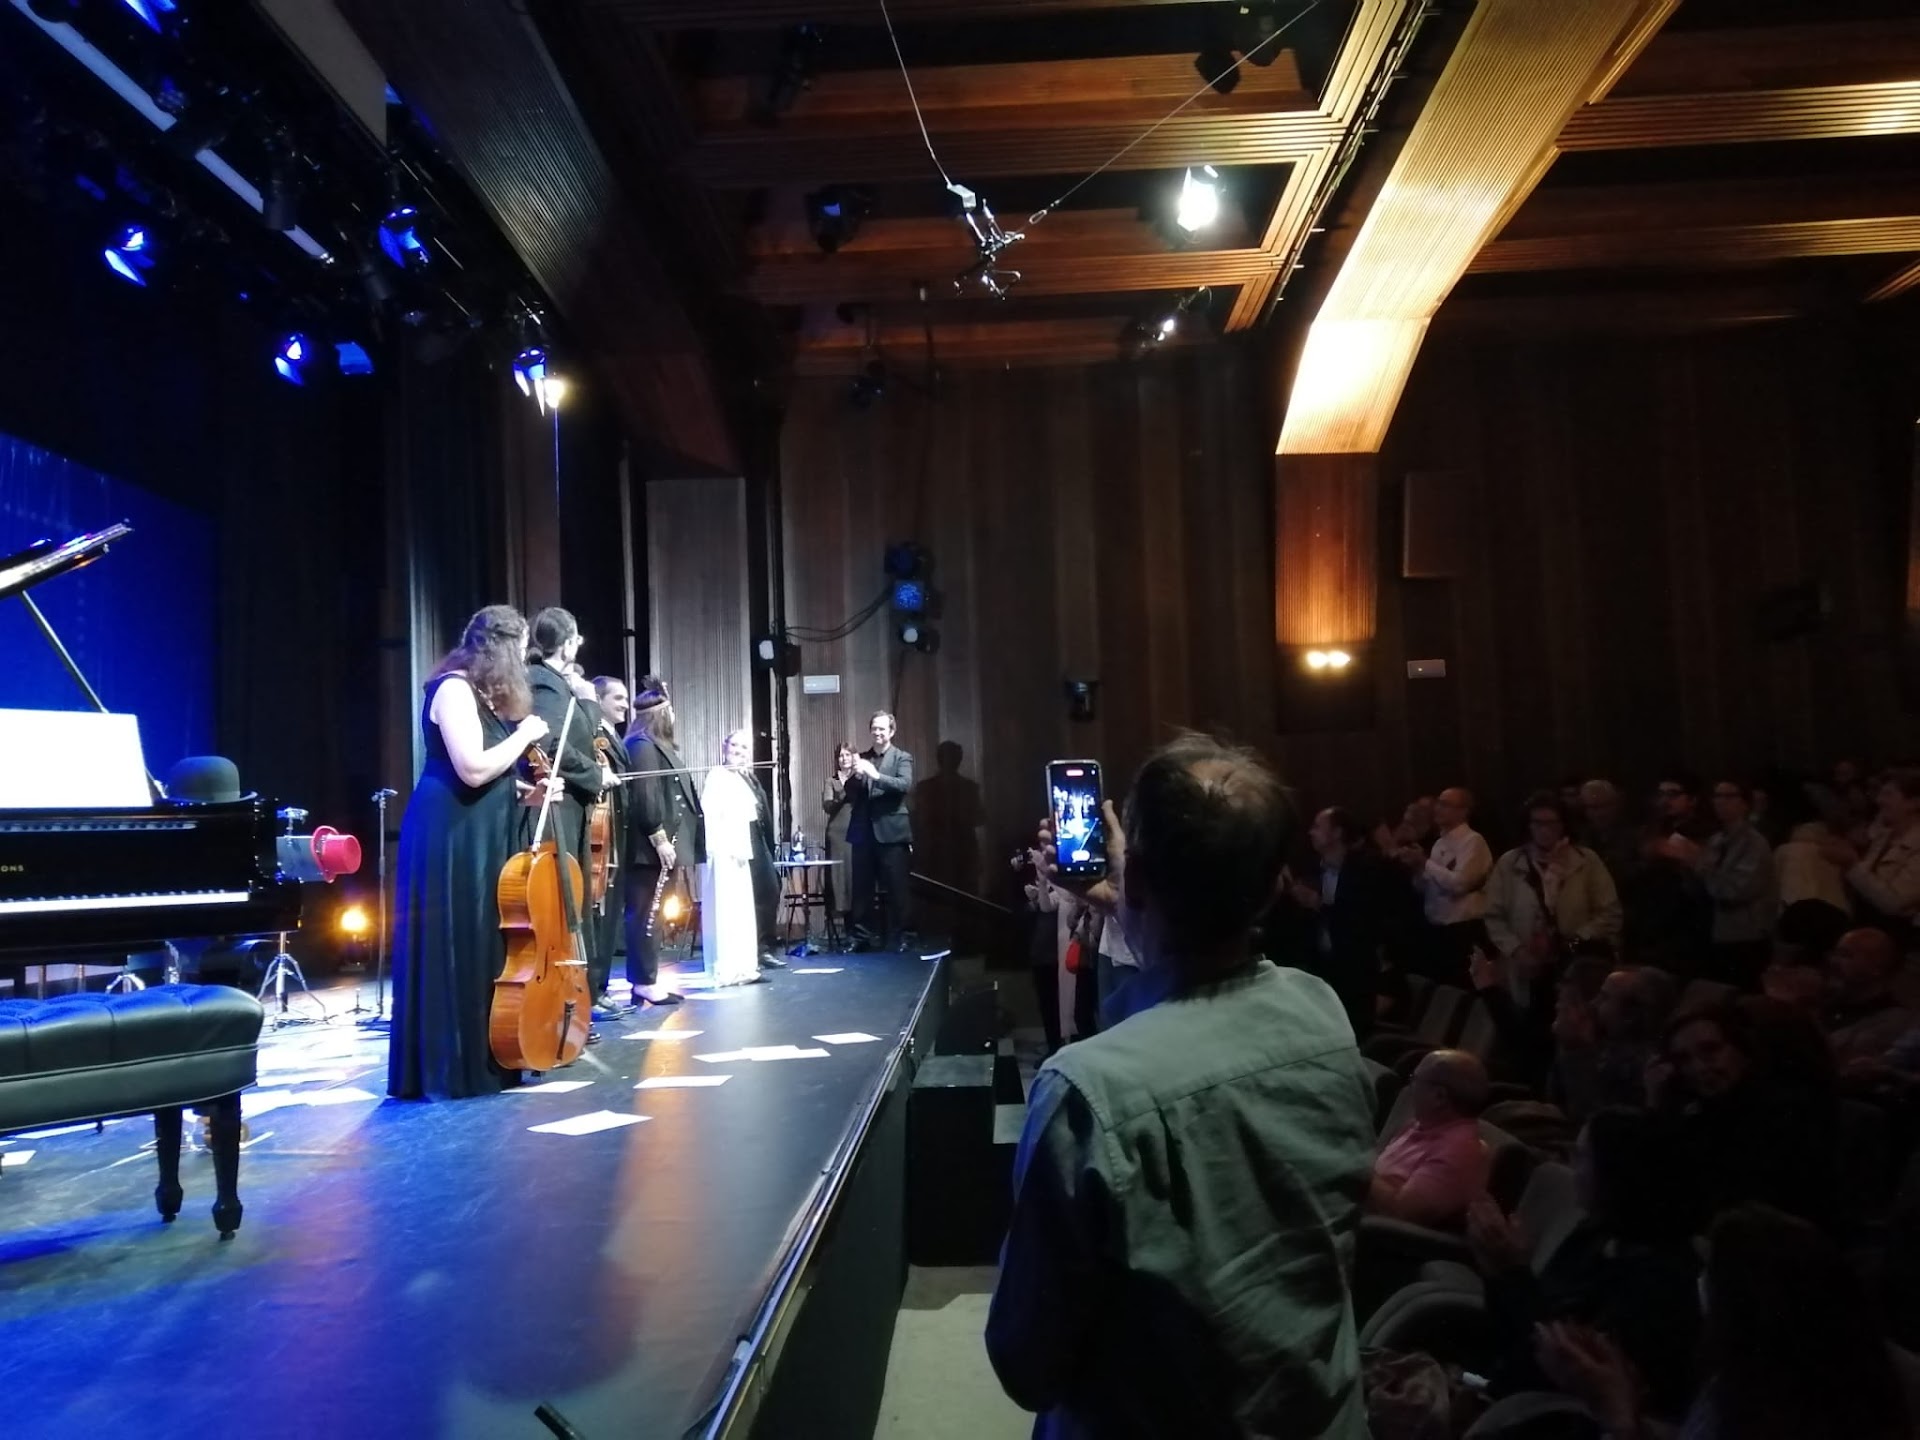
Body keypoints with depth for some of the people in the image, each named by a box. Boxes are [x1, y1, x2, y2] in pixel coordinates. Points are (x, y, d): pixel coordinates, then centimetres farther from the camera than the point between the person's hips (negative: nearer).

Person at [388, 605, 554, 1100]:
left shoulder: (482, 693, 16)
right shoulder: (455, 689, -13)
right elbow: (472, 769, -23)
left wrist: (527, 791, 7)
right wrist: (525, 735, -13)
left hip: (479, 833, 10)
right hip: (450, 836, -10)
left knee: (485, 944, 12)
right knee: (452, 949, -5)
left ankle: (480, 1058, 20)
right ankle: (447, 1069, 3)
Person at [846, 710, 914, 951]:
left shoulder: (902, 758, 3)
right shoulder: (862, 759, 14)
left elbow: (905, 785, -14)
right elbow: (850, 793, 8)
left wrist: (875, 775, -26)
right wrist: (855, 775, -13)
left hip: (891, 832, -3)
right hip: (864, 832, 4)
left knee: (895, 889, 0)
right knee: (861, 888, 6)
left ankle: (895, 938, 9)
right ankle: (862, 937, 14)